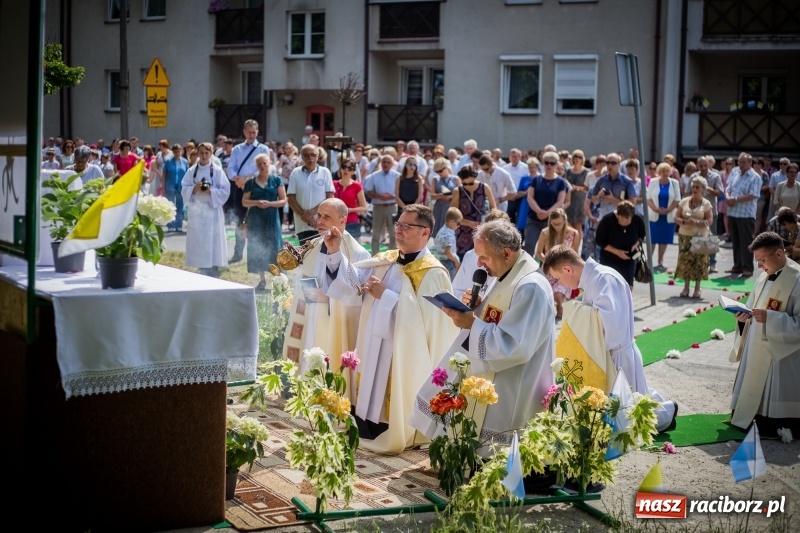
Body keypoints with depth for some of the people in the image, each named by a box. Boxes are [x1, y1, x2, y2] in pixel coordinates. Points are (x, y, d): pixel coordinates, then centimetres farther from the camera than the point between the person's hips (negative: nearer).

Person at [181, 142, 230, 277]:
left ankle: (212, 276, 2)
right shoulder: (192, 171, 6)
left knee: (212, 243, -4)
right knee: (198, 242, 4)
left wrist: (210, 191, -18)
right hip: (196, 210, 3)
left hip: (212, 210, -3)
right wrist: (194, 189, -14)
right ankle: (202, 274, 13)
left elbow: (225, 190, -5)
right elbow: (184, 190, 5)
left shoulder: (217, 171, -2)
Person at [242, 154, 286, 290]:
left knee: (272, 248, -7)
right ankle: (262, 279, 9)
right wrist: (257, 202, -13)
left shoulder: (277, 180, 5)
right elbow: (244, 202, 6)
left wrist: (269, 204, -15)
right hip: (255, 219, 2)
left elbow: (283, 201, 1)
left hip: (271, 219, -2)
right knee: (257, 248, 1)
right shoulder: (250, 183, 8)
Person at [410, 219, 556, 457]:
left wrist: (472, 324, -24)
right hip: (489, 381, 10)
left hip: (509, 396, -10)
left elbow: (515, 346, -29)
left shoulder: (531, 288, -24)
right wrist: (476, 307, -2)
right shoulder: (506, 277, 7)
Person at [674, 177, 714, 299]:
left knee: (699, 261, -1)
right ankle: (686, 287, 9)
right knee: (685, 260, 0)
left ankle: (697, 288, 8)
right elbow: (676, 218, 4)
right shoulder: (684, 201, 6)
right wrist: (684, 221, -17)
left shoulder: (706, 204, -1)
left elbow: (709, 221, -8)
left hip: (700, 237, -2)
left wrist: (696, 221, -23)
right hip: (685, 236, 2)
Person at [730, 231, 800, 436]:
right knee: (754, 393, 16)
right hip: (756, 349, 8)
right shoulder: (765, 276, 8)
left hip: (779, 354, -8)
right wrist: (744, 316, -3)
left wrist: (770, 318, -29)